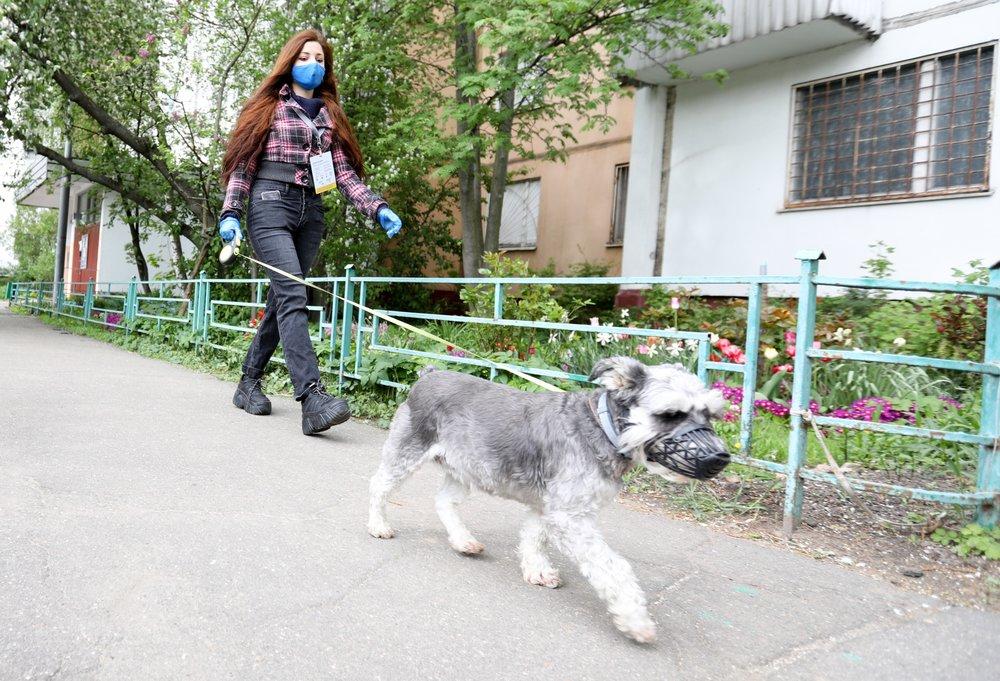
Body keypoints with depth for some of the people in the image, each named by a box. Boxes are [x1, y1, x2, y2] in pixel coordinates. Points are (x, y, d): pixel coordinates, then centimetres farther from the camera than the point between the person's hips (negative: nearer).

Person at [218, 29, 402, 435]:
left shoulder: (330, 115, 19)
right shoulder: (268, 106, 9)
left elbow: (345, 172, 11)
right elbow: (243, 164, 4)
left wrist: (377, 208, -4)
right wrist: (231, 213, -7)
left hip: (310, 212, 5)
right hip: (271, 206, -5)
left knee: (281, 300, 7)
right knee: (293, 297, -19)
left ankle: (249, 383, 21)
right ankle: (312, 398, -30)